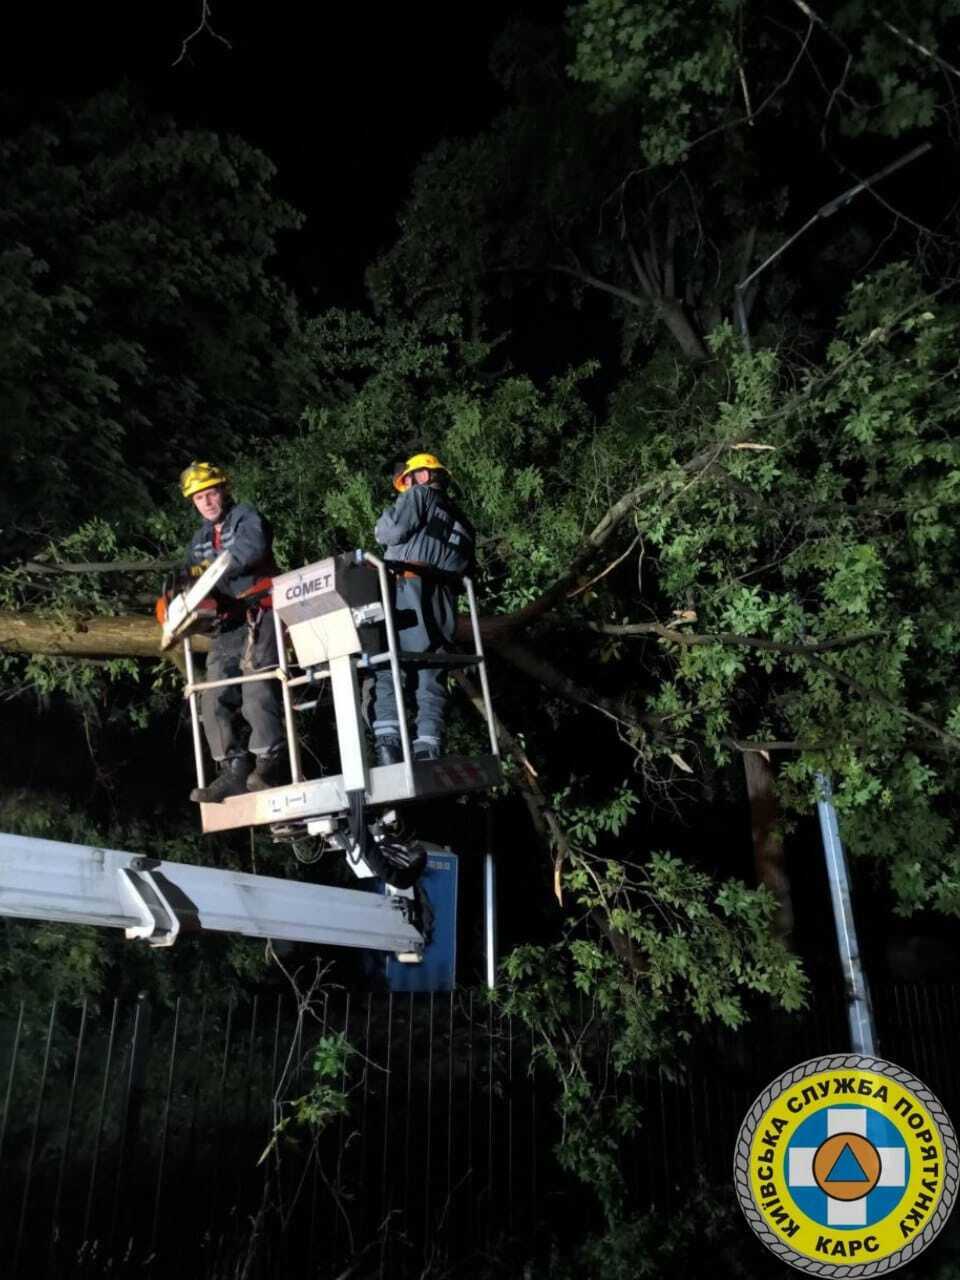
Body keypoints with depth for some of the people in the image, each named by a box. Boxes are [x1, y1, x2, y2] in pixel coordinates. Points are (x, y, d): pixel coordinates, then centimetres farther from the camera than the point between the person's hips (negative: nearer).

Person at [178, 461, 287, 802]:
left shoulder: (246, 517, 3)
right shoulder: (200, 540, 24)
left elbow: (252, 548, -19)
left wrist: (212, 567, -23)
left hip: (259, 615, -7)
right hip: (228, 624, 8)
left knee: (257, 687, -22)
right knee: (215, 699, -2)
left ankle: (269, 763, -22)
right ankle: (234, 771, -1)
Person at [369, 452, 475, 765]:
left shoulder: (420, 495, 11)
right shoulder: (461, 521, 31)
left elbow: (388, 532, -1)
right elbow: (467, 570, 24)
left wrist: (389, 515, 18)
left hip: (408, 589, -6)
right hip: (442, 602, 6)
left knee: (385, 668, -8)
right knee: (430, 678, 3)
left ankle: (387, 741, -21)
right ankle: (427, 748, -7)